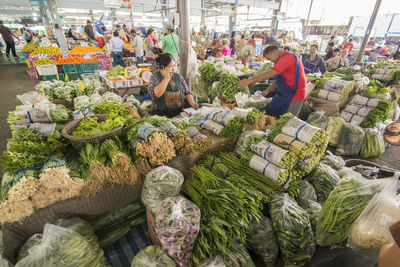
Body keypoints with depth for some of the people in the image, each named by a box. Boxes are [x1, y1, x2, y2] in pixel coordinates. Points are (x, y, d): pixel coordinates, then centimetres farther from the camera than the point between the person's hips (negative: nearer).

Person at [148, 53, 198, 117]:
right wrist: (167, 78, -14)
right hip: (161, 114, -4)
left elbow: (187, 93, 14)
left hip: (180, 113, 4)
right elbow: (157, 94, -18)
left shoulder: (179, 77, 11)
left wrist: (193, 104, -4)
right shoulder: (155, 77, 0)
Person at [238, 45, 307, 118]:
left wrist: (250, 81, -27)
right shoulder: (284, 59, 16)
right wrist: (267, 91, 10)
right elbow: (278, 80, 19)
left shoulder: (287, 57, -17)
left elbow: (270, 74, -27)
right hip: (285, 95, 10)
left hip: (294, 96, -10)